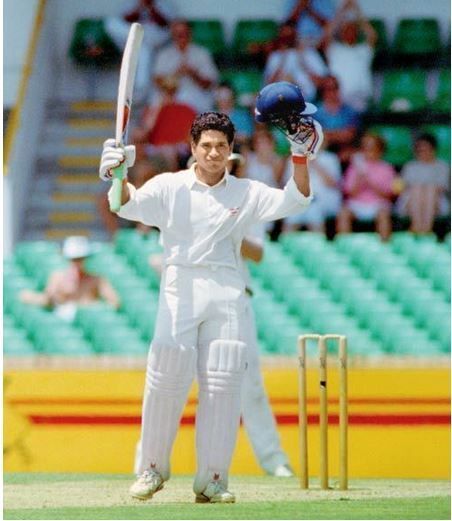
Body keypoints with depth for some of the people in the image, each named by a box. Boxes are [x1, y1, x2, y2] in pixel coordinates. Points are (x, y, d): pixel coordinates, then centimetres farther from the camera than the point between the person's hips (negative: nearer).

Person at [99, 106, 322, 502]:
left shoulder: (246, 193, 11)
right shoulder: (170, 187, 6)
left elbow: (293, 201, 2)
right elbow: (132, 204, -9)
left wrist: (300, 158, -11)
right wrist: (119, 178, -30)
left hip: (227, 292, 2)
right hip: (180, 289, -2)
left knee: (223, 386, -2)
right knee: (166, 380, -8)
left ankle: (212, 480, 3)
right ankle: (153, 469, 8)